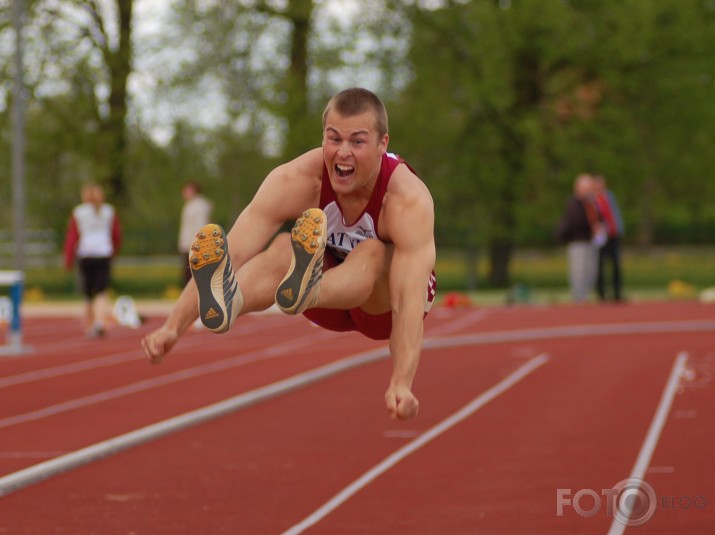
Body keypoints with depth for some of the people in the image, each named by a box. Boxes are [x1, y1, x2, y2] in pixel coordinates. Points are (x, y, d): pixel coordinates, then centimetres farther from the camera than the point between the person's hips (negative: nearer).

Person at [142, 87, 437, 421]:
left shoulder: (408, 200, -31)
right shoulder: (297, 179, -25)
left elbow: (410, 299, -43)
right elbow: (230, 254, -33)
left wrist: (401, 384, -58)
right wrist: (174, 326, -45)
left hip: (383, 302, -2)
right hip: (332, 306, 2)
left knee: (373, 253, -36)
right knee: (283, 248, -31)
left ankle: (306, 290, -69)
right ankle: (226, 300, -64)